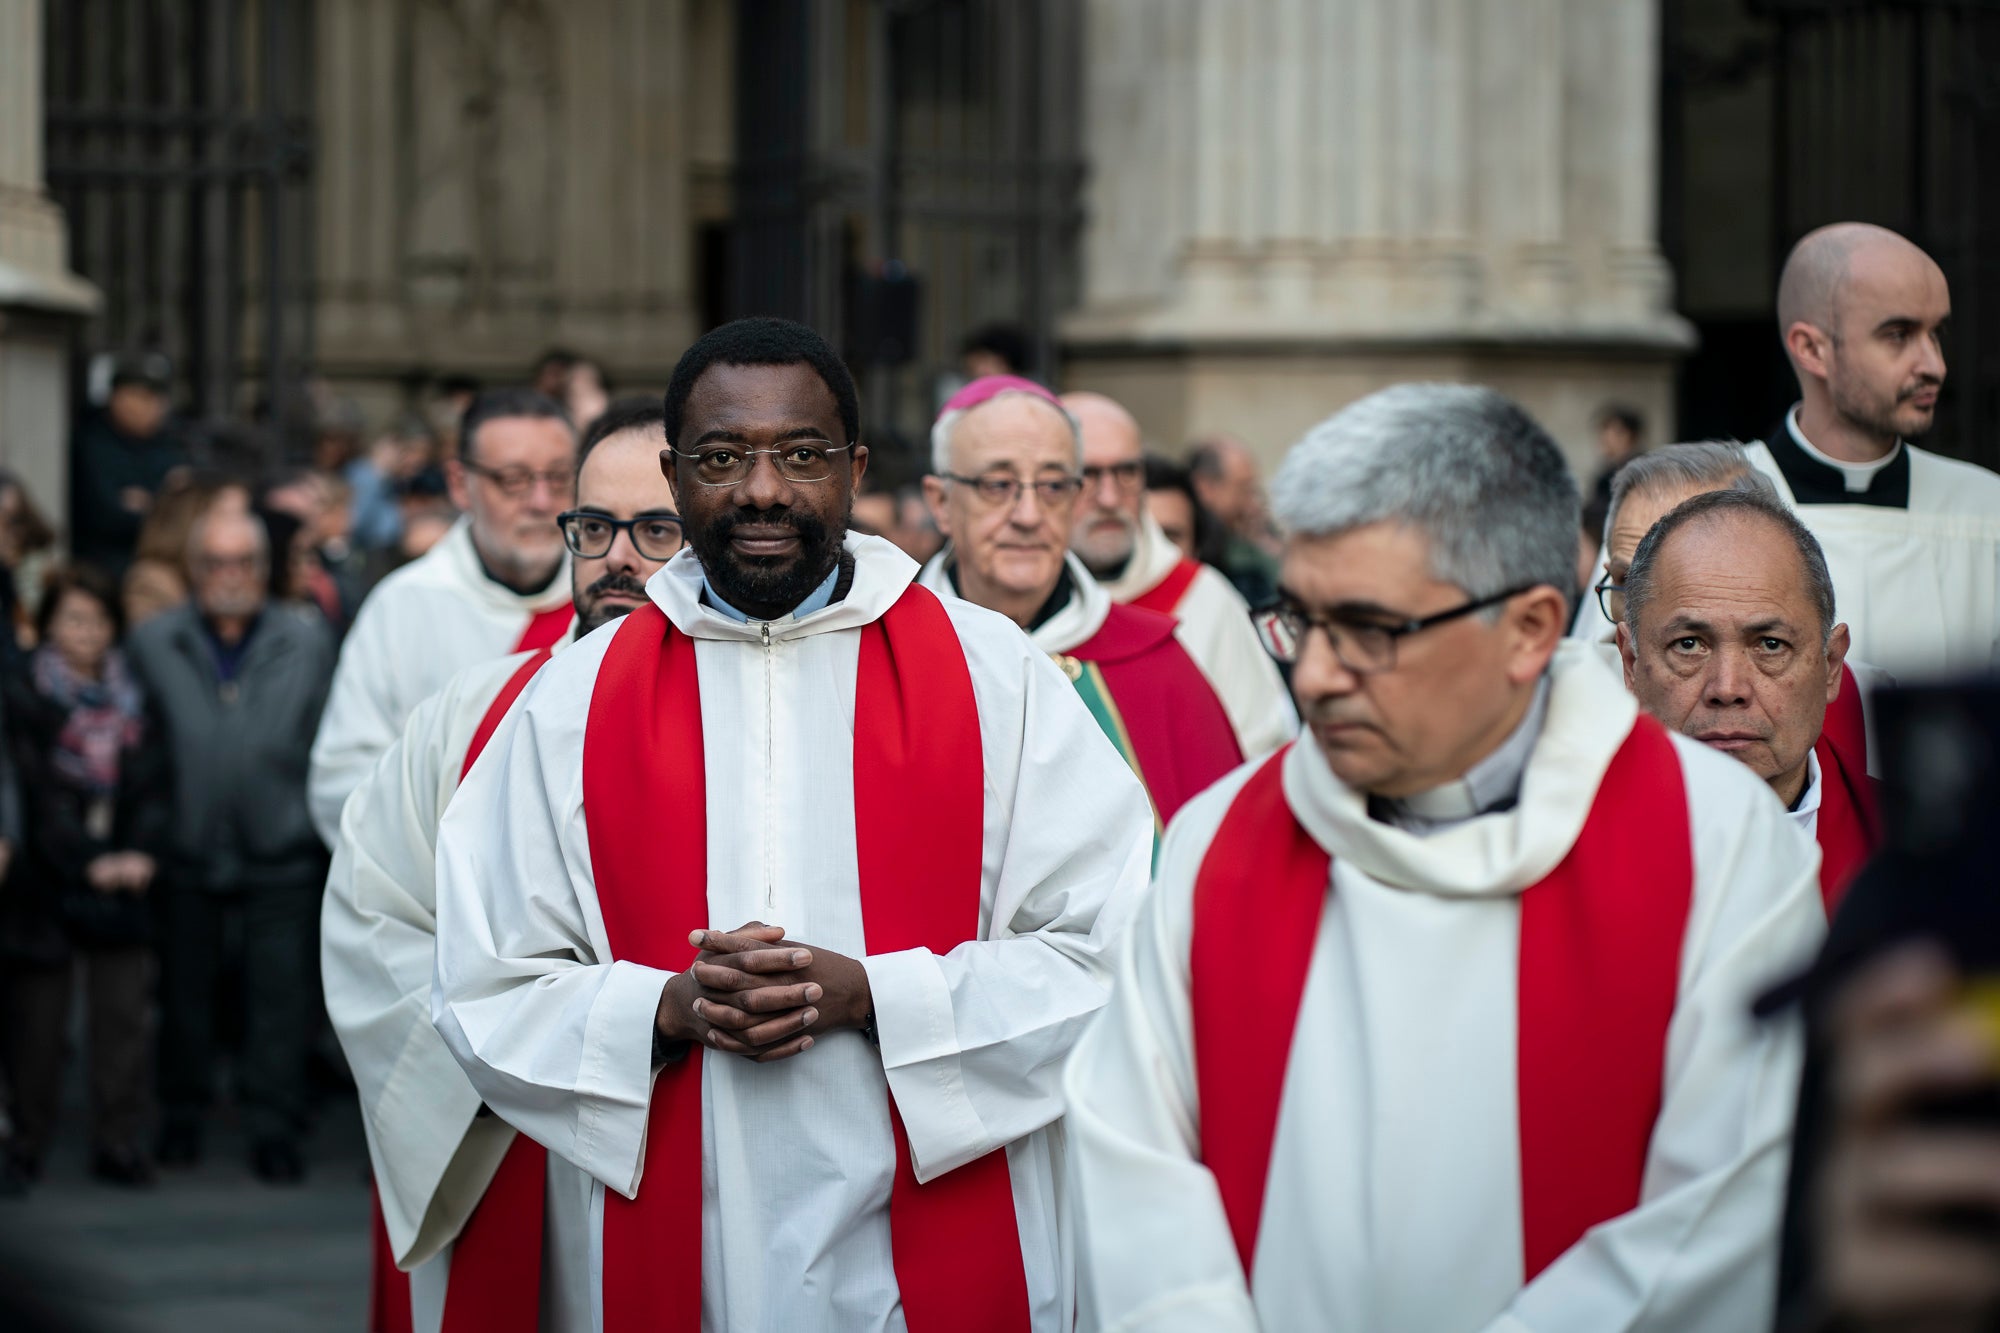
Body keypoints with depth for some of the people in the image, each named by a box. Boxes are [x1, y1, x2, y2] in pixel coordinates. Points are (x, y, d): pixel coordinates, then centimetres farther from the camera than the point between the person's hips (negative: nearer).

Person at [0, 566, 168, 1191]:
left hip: (122, 882, 3)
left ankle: (121, 1144, 5)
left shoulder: (132, 700, 10)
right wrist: (91, 863, -15)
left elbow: (152, 785, 6)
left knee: (126, 1016, 0)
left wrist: (141, 852, -10)